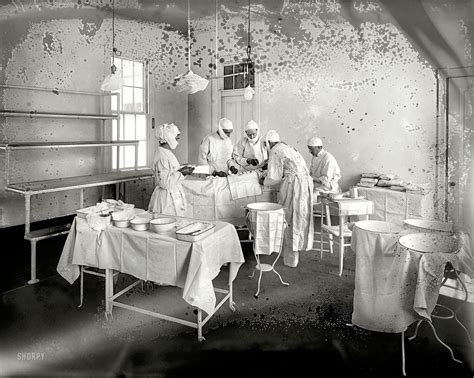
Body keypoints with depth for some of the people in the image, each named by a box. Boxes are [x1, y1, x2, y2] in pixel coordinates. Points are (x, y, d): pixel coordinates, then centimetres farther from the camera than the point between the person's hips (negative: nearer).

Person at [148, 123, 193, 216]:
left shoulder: (167, 152, 10)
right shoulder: (162, 157, -20)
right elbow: (164, 182, -23)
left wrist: (181, 170, 7)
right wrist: (181, 173, -20)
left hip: (174, 194, 10)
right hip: (167, 199, -10)